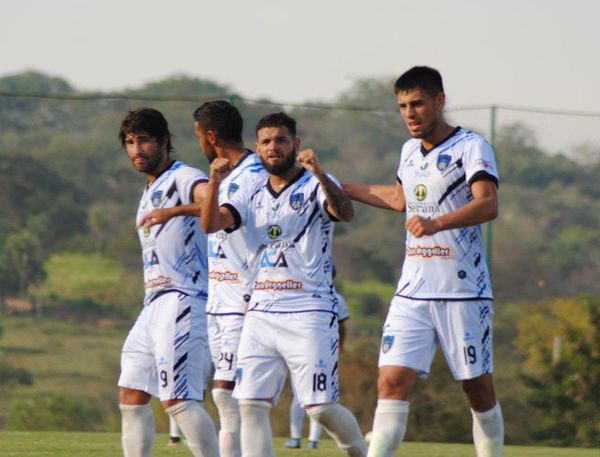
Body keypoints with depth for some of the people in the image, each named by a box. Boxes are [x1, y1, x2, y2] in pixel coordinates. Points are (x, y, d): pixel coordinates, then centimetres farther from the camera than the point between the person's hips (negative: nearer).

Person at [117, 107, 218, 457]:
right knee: (132, 396, 8)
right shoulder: (150, 193, 23)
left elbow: (205, 194, -32)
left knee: (178, 400, -19)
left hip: (182, 301, -10)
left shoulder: (183, 179, -7)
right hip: (154, 306, 10)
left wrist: (218, 181, -53)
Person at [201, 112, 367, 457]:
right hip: (260, 313, 5)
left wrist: (319, 173, -36)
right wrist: (214, 182, -16)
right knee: (251, 404, -4)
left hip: (310, 313, -5)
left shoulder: (316, 185, -1)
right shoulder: (251, 195, 14)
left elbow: (346, 213, -21)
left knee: (321, 407, -7)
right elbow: (210, 224, 1)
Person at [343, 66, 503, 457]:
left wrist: (436, 223, -39)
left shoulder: (471, 147, -8)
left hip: (463, 292, -6)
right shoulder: (410, 150, 14)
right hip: (412, 293, 6)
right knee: (392, 381, -8)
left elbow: (488, 205, -24)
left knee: (479, 390, 2)